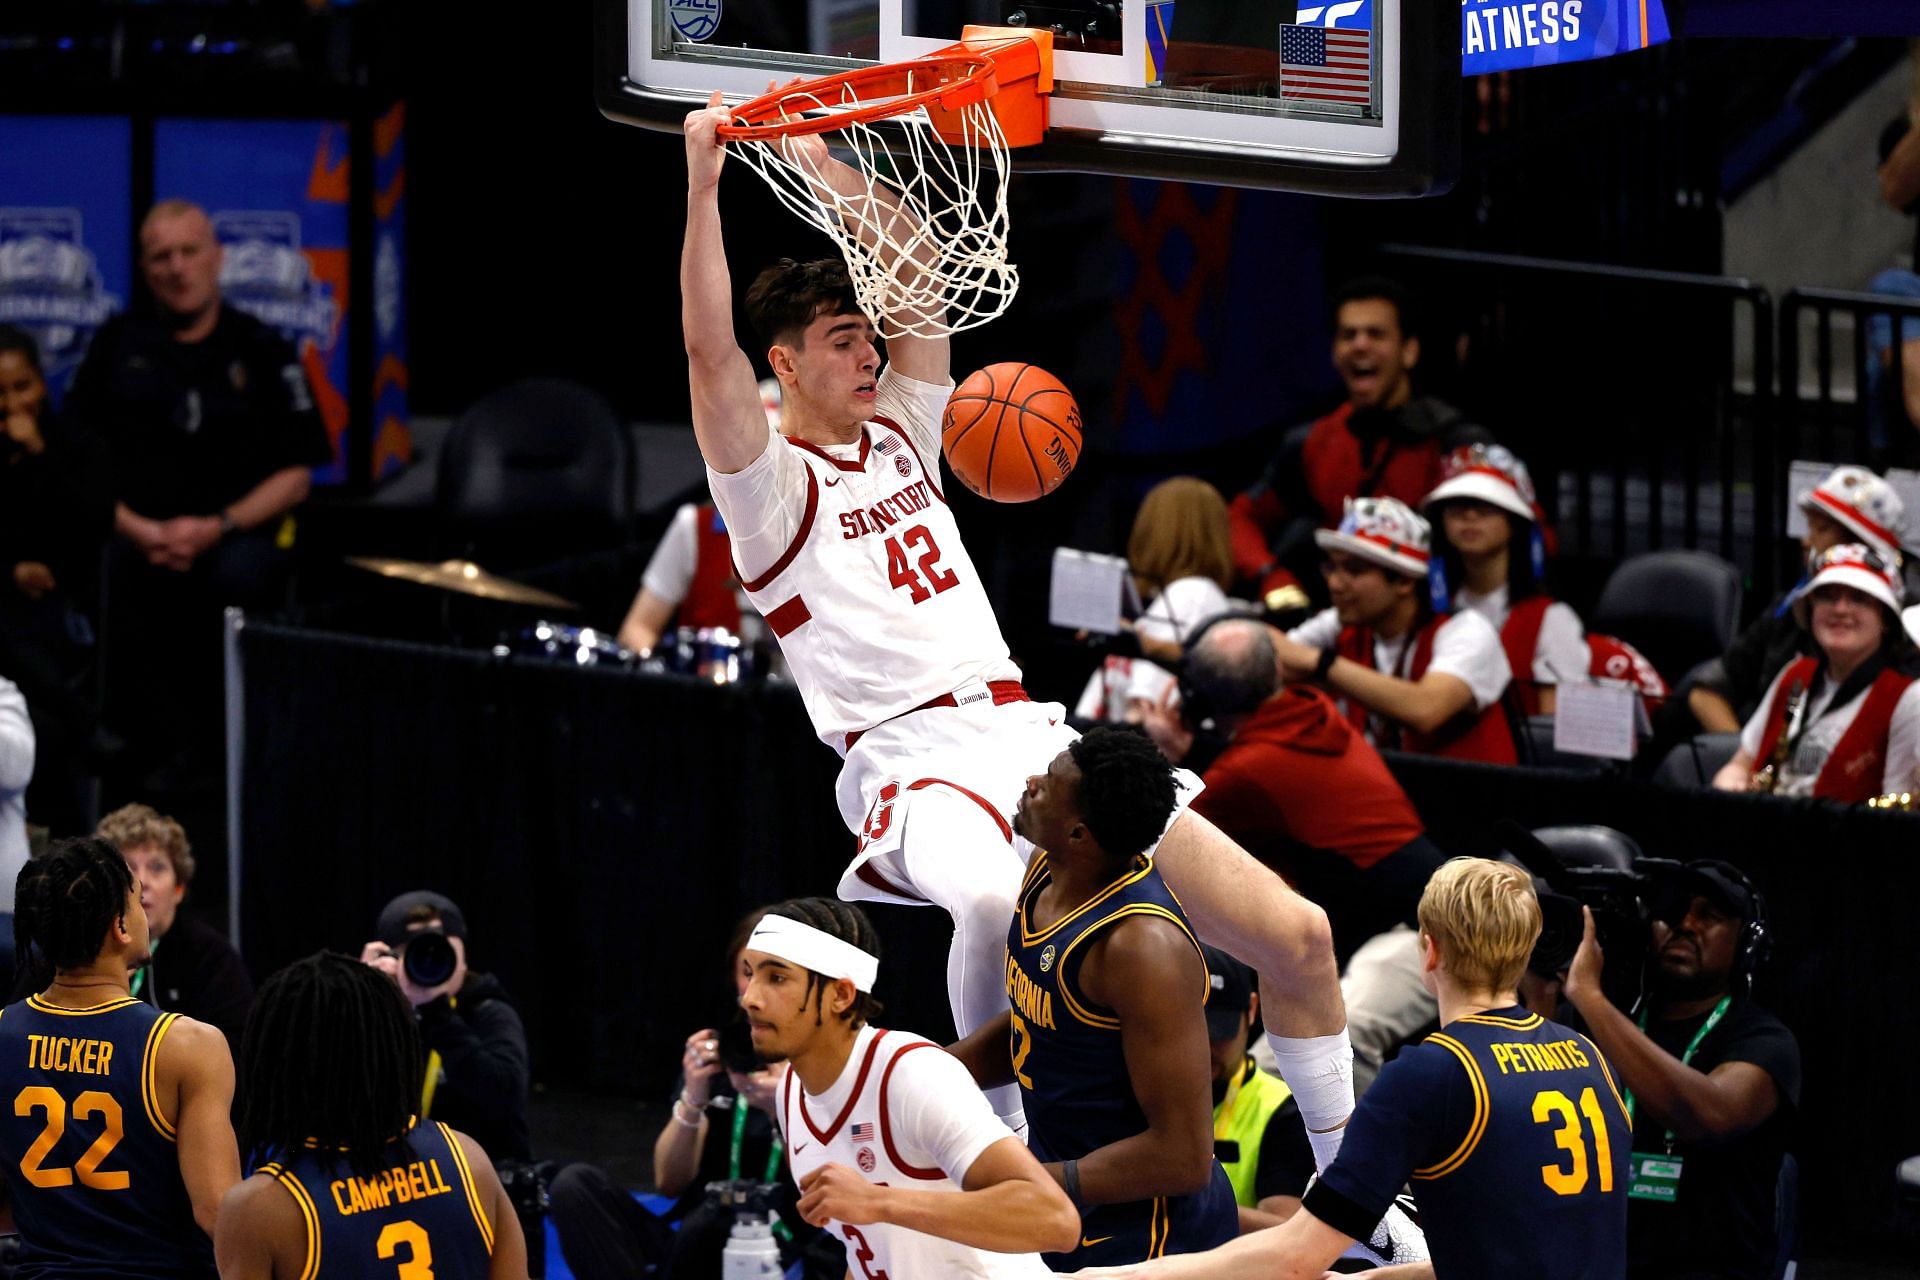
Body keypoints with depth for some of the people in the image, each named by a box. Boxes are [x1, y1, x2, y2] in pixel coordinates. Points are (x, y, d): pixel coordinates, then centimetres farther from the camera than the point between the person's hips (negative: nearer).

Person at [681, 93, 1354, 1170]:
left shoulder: (900, 431, 21)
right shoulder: (772, 484, 2)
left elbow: (915, 262, 23)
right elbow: (710, 351, -13)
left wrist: (824, 166, 15)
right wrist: (704, 187, -13)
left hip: (1035, 736, 7)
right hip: (918, 759, -7)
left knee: (1296, 935, -3)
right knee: (1001, 904, -45)